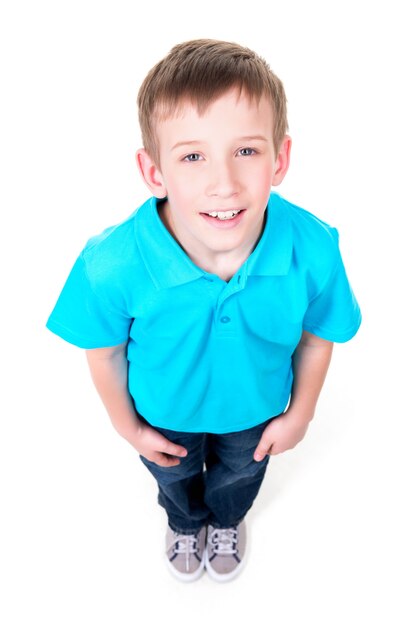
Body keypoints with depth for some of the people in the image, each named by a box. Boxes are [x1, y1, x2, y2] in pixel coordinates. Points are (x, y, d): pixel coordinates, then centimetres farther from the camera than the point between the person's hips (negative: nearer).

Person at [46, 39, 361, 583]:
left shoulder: (314, 251, -35)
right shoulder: (113, 266, -39)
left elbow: (316, 337, -14)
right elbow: (105, 352, -18)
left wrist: (300, 413, 0)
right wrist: (127, 425, -3)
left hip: (255, 411, 1)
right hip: (165, 413, 0)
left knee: (239, 475, 35)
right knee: (175, 477, 34)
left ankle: (228, 520, 75)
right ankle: (185, 523, 74)